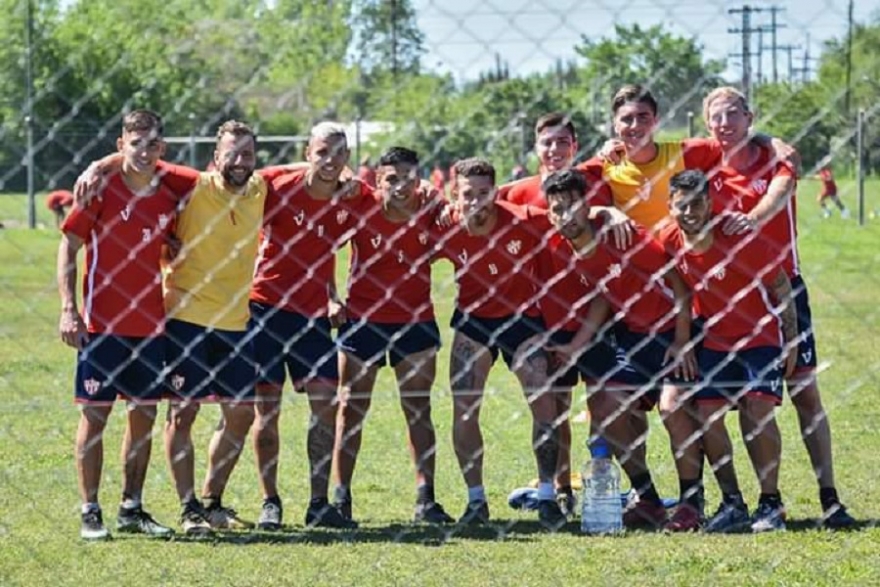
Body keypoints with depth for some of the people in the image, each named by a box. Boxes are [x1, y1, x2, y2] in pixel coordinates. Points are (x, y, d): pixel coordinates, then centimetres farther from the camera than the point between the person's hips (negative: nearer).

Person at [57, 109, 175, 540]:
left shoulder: (168, 198, 6)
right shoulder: (102, 191, -7)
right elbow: (68, 247, -5)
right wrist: (68, 309, -12)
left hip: (150, 324, 5)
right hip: (101, 323, -5)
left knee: (144, 415, 8)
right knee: (94, 415, -2)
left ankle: (132, 508, 17)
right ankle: (90, 512, 4)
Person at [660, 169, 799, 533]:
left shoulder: (741, 241, -22)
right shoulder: (670, 243, -11)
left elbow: (781, 287, -9)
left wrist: (791, 342, -6)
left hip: (760, 337, -4)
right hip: (713, 341, 4)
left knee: (758, 410, -19)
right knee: (708, 417, -7)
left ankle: (771, 503, -11)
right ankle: (732, 503, 3)